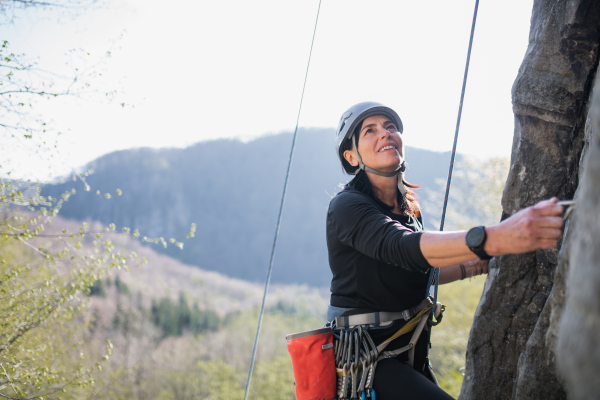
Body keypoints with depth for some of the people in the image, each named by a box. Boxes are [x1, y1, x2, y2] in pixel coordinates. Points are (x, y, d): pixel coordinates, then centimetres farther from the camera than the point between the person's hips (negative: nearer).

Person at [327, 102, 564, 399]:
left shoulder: (409, 208, 11)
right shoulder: (347, 206, -15)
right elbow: (402, 247, -35)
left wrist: (481, 266, 10)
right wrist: (493, 239, -50)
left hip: (411, 351, 8)